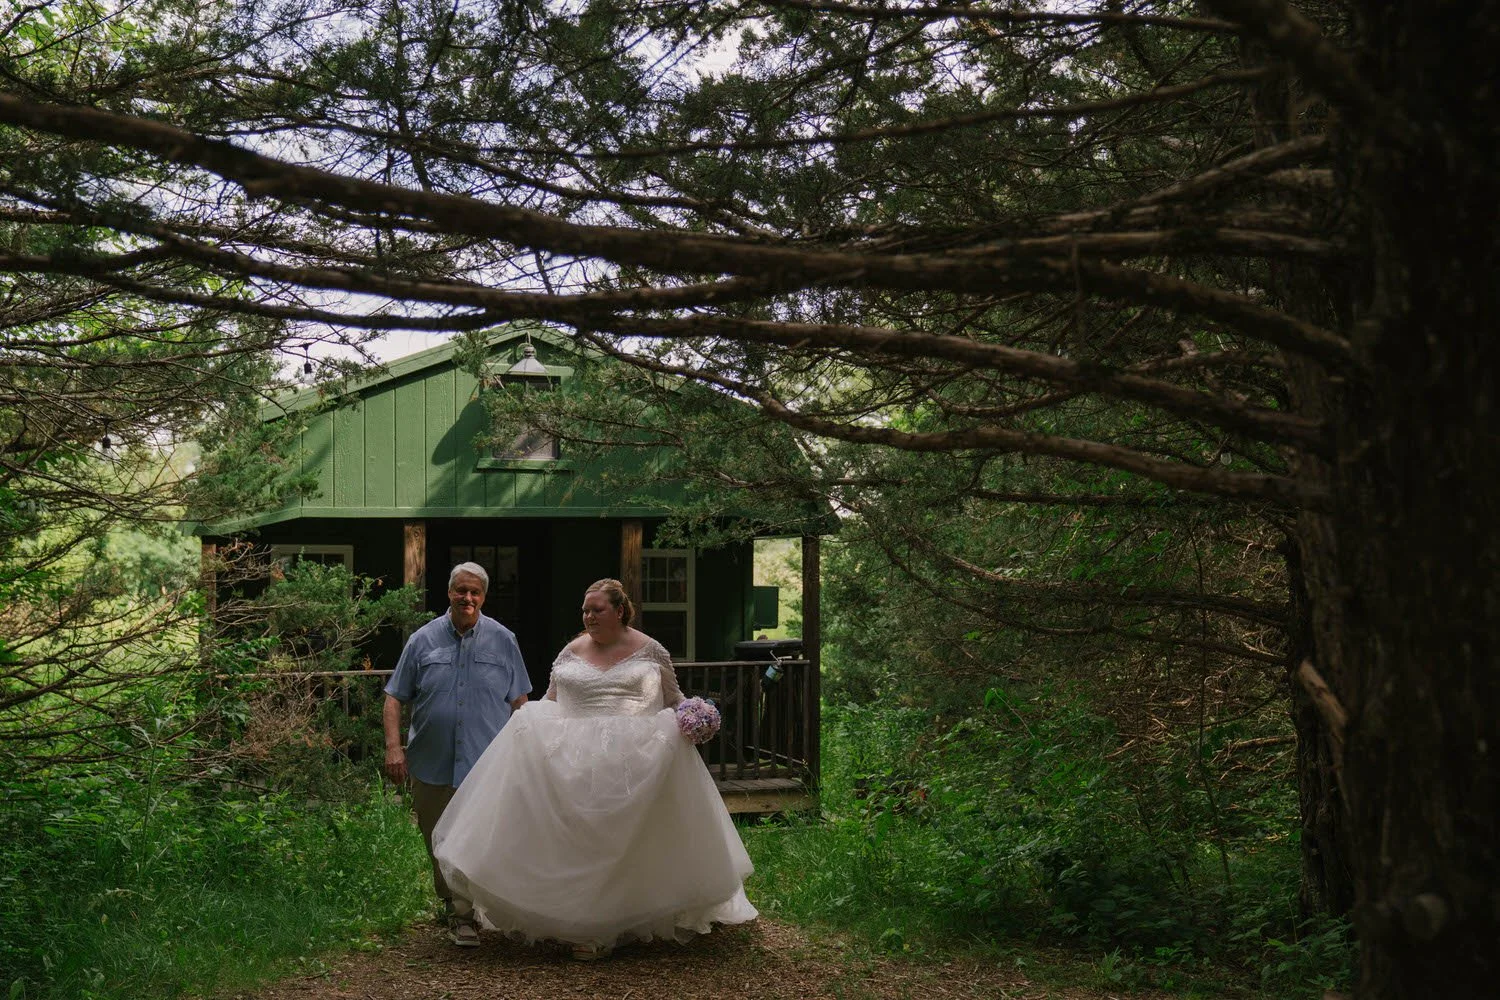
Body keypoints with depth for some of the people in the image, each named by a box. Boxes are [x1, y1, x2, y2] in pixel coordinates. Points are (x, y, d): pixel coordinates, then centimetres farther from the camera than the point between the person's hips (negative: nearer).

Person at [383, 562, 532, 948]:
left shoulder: (503, 641, 4)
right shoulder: (423, 640, 4)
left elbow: (519, 702, 8)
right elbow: (394, 698, 5)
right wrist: (394, 746, -6)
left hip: (485, 765, -2)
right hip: (431, 764, 2)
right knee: (438, 843, 12)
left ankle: (463, 915, 2)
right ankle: (451, 905, 31)